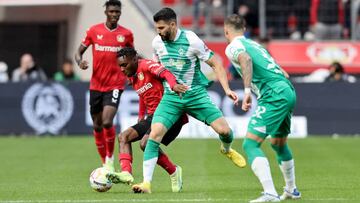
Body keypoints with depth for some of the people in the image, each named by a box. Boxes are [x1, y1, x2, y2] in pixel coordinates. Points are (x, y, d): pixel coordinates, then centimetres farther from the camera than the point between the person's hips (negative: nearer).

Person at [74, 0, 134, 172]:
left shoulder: (126, 34, 1)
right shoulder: (94, 31, 2)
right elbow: (79, 51, 8)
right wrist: (80, 61, -13)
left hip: (115, 85, -2)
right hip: (96, 85, 2)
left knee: (107, 122, -19)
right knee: (97, 126, 9)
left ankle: (110, 158, 3)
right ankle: (104, 163, 24)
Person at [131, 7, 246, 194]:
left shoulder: (191, 40, -14)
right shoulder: (157, 42, -2)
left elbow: (215, 64, -6)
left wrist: (227, 89, -15)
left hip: (196, 95, -2)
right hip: (170, 97, 2)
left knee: (224, 131, -10)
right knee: (154, 134, -17)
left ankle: (226, 150, 30)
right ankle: (146, 183, -14)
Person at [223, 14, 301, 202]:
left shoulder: (233, 47, 0)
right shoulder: (253, 44, 25)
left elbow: (246, 59, -23)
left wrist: (247, 91, -29)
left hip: (274, 96, -9)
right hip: (288, 91, 9)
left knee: (250, 144, -11)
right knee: (278, 143, 28)